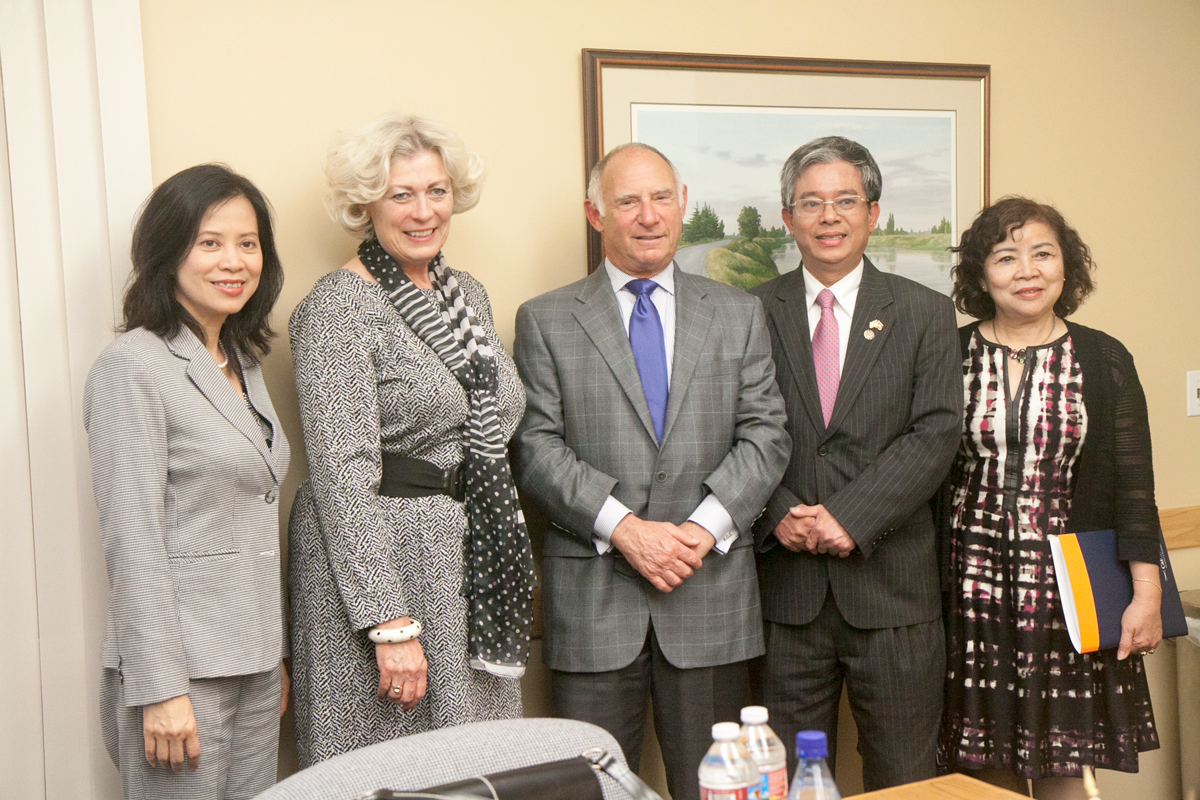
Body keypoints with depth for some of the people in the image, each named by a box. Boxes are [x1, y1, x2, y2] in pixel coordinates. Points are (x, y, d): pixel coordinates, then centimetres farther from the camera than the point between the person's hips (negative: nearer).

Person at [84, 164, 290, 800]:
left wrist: (276, 655, 17)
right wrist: (161, 690, -18)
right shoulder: (136, 366, -12)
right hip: (182, 670, -7)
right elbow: (133, 541, -16)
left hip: (253, 665, 7)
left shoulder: (244, 362, 13)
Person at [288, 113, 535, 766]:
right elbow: (343, 476, -16)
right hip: (377, 561, -7)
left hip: (475, 564, 7)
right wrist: (392, 626, -20)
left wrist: (507, 564, 13)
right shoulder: (337, 308, -11)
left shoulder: (468, 293, 12)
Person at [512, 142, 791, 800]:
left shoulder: (738, 314, 11)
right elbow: (536, 446, -3)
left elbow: (765, 434, 4)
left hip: (710, 589, 2)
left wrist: (706, 526, -10)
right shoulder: (545, 321, 5)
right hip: (593, 595, -1)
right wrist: (622, 527, -15)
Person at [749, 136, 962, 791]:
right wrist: (780, 514, -14)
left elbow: (936, 432, -4)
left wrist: (849, 516, -14)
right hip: (785, 586, 0)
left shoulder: (925, 314, 6)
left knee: (903, 779, 9)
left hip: (892, 585, 0)